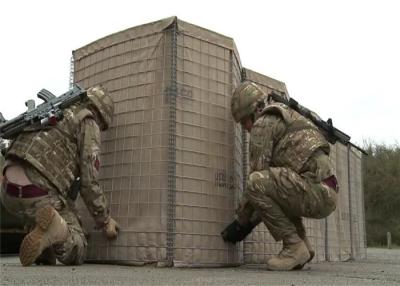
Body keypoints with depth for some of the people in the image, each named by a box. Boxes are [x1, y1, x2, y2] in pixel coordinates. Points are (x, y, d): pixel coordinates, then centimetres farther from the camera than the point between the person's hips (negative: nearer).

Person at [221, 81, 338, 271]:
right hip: (326, 193, 10)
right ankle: (303, 247, 15)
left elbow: (257, 177, -4)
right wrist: (250, 222, 29)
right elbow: (269, 180, 30)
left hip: (315, 190, -10)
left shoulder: (263, 123, 0)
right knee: (274, 192, 31)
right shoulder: (290, 121, 29)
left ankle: (294, 247, -9)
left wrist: (240, 221, 8)